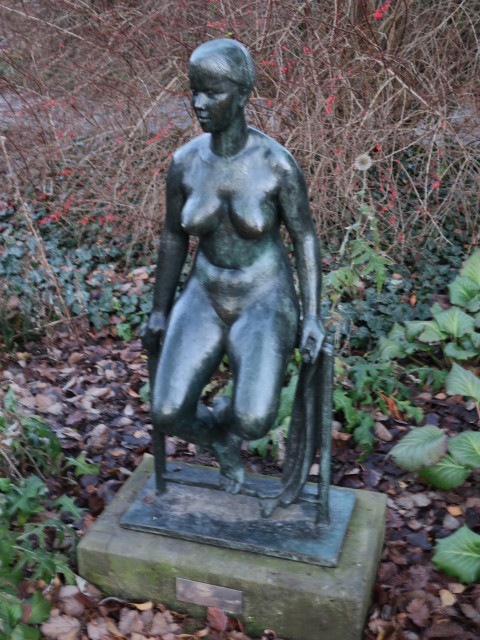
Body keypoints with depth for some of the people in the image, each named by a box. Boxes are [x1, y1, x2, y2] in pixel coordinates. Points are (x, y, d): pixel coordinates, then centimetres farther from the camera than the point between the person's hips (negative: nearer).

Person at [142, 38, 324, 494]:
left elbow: (305, 237, -9)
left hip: (264, 304, -3)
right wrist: (159, 311, 9)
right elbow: (174, 237, 4)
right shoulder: (184, 162, -8)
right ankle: (220, 438, 23)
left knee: (253, 423, -24)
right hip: (207, 300, 3)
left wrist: (312, 318, -15)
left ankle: (226, 417, 17)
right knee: (166, 416, -14)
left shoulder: (279, 164, -19)